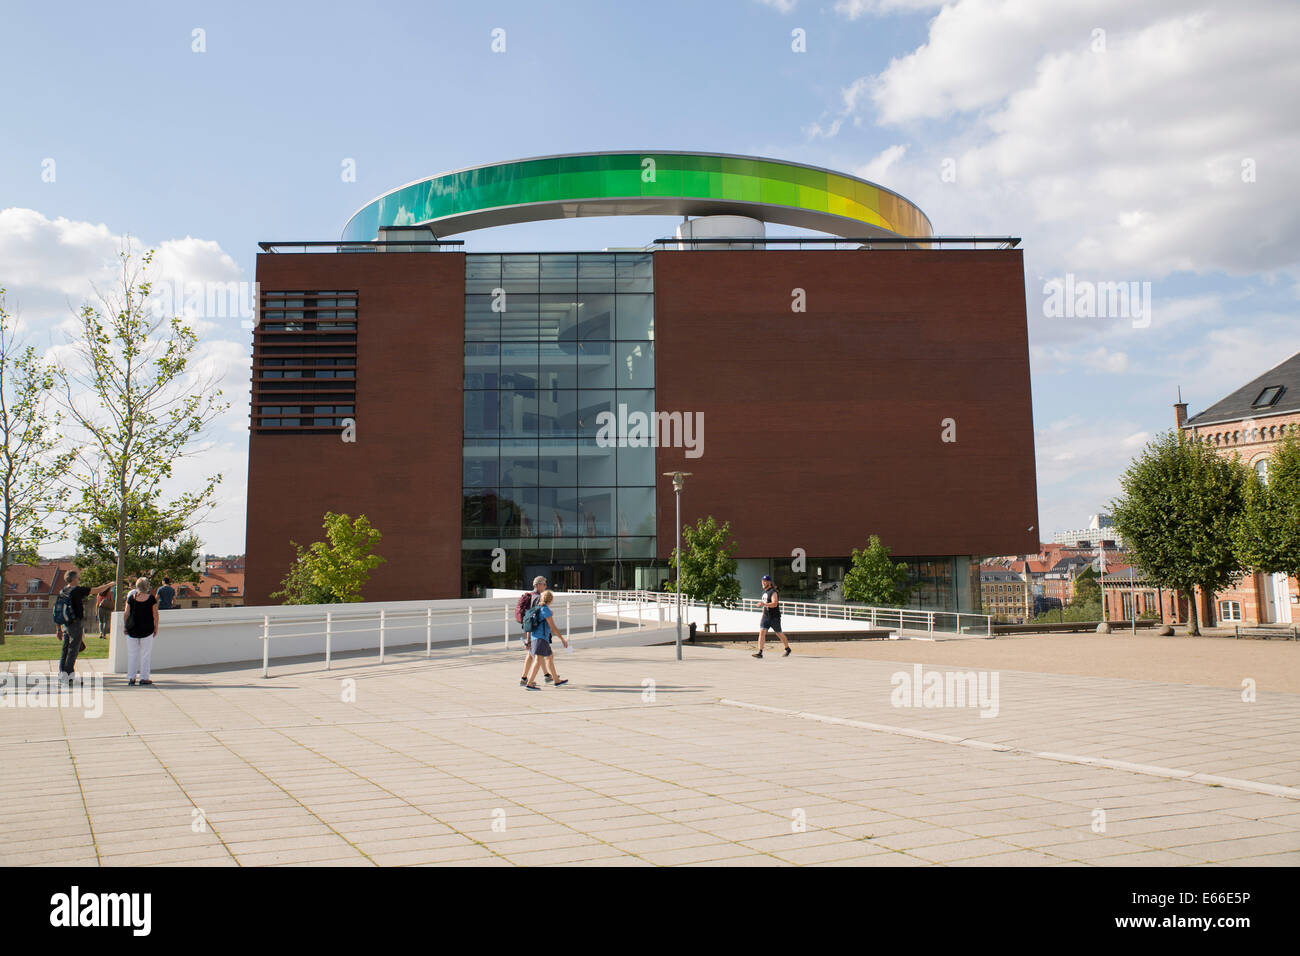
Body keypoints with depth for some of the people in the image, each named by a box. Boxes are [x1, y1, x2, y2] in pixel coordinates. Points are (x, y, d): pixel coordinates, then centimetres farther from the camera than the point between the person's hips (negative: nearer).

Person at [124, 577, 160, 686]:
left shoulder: (131, 597, -3)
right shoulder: (151, 598, -6)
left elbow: (127, 614, 0)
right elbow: (155, 615, -3)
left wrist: (126, 626, 11)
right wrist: (156, 628, 6)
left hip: (132, 630, 1)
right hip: (147, 630, -1)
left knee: (132, 654, 10)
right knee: (145, 654, 6)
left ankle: (131, 678, 11)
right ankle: (144, 678, 6)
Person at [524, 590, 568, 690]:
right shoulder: (546, 610, -12)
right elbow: (552, 627, -14)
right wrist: (563, 639, -10)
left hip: (536, 637, 10)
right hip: (541, 637, -10)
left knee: (550, 657, 19)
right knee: (538, 661, -13)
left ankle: (556, 680, 27)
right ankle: (529, 683, -19)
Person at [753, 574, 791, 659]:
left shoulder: (773, 592, -14)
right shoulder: (764, 592, 13)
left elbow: (774, 604, -28)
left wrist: (763, 604, -37)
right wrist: (762, 616, 25)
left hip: (774, 617, -7)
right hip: (765, 616, 7)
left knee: (779, 634, 9)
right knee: (761, 632, -10)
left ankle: (788, 649, 31)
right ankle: (760, 653, -16)